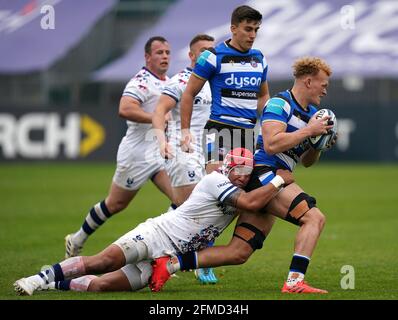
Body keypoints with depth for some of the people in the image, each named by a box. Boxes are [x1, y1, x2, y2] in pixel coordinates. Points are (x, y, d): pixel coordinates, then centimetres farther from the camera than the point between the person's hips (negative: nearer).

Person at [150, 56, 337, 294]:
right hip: (263, 174, -9)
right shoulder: (279, 104, -7)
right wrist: (308, 131, -16)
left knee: (239, 253, 3)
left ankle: (170, 264, 4)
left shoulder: (311, 113, 20)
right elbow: (271, 144, -22)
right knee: (314, 218, -22)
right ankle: (295, 282, -28)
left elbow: (307, 161, 28)